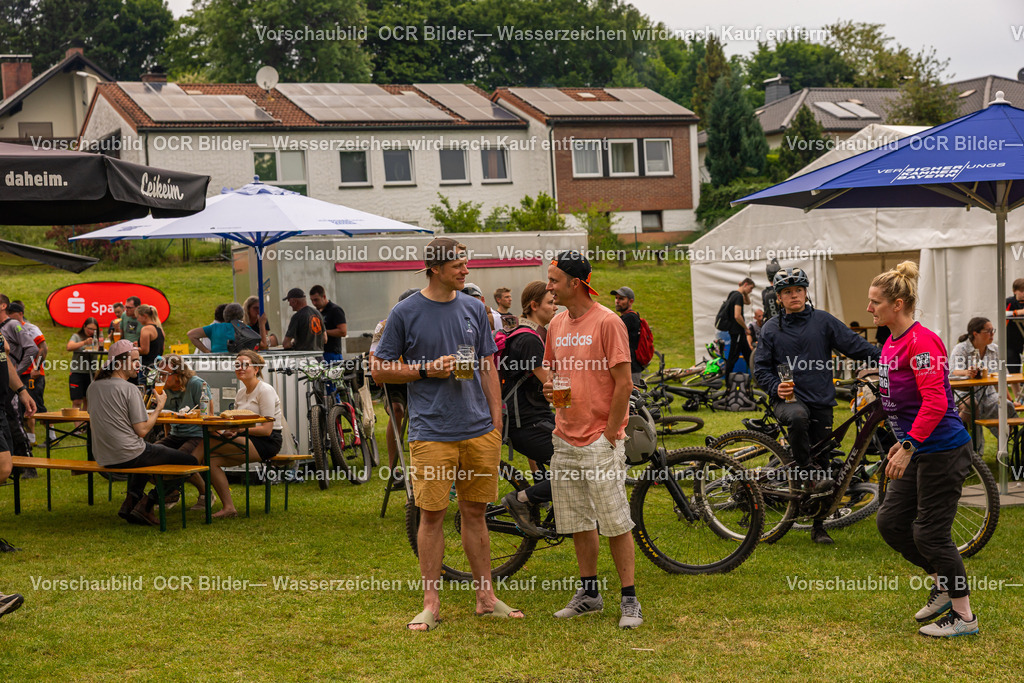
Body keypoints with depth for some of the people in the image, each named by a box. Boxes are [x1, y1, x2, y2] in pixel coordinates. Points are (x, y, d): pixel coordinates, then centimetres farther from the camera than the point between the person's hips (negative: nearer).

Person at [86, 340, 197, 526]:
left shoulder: (93, 386, 7)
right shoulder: (129, 389, -16)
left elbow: (92, 425, 18)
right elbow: (142, 430, -17)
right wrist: (159, 407, -5)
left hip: (103, 458, 8)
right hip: (128, 455, -8)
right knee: (189, 461, 1)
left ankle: (130, 501, 20)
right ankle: (146, 505, 0)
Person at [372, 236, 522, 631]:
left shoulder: (474, 309, 10)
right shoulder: (405, 313, -2)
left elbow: (488, 368, 13)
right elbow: (380, 371, 1)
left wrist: (496, 422, 7)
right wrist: (428, 369, -11)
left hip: (478, 431, 4)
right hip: (431, 432, -3)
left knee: (475, 512, 10)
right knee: (432, 515, 0)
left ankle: (485, 597, 17)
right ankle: (431, 603, 7)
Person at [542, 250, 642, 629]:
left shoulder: (607, 322, -10)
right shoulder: (557, 324, 12)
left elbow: (624, 383, -11)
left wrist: (610, 433, -11)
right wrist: (549, 387, 1)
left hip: (601, 439, -7)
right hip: (565, 440, 7)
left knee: (615, 521, -5)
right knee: (578, 522, 11)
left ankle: (629, 600, 1)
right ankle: (589, 593, 22)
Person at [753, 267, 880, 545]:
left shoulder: (823, 321, 6)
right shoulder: (771, 329, 8)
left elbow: (854, 344, 2)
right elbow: (760, 368, 10)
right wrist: (776, 387, -10)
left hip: (822, 401, 2)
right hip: (788, 399, -1)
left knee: (822, 459, 4)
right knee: (798, 417, -39)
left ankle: (818, 526, 13)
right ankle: (807, 471, -23)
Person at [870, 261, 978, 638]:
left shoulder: (921, 341, -19)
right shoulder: (892, 343, 11)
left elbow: (936, 402, -25)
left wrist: (909, 446, -28)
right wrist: (904, 440, 22)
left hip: (943, 451, -10)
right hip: (919, 450, 10)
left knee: (929, 533, -4)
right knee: (891, 522, 9)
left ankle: (964, 616, 10)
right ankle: (943, 584, 25)